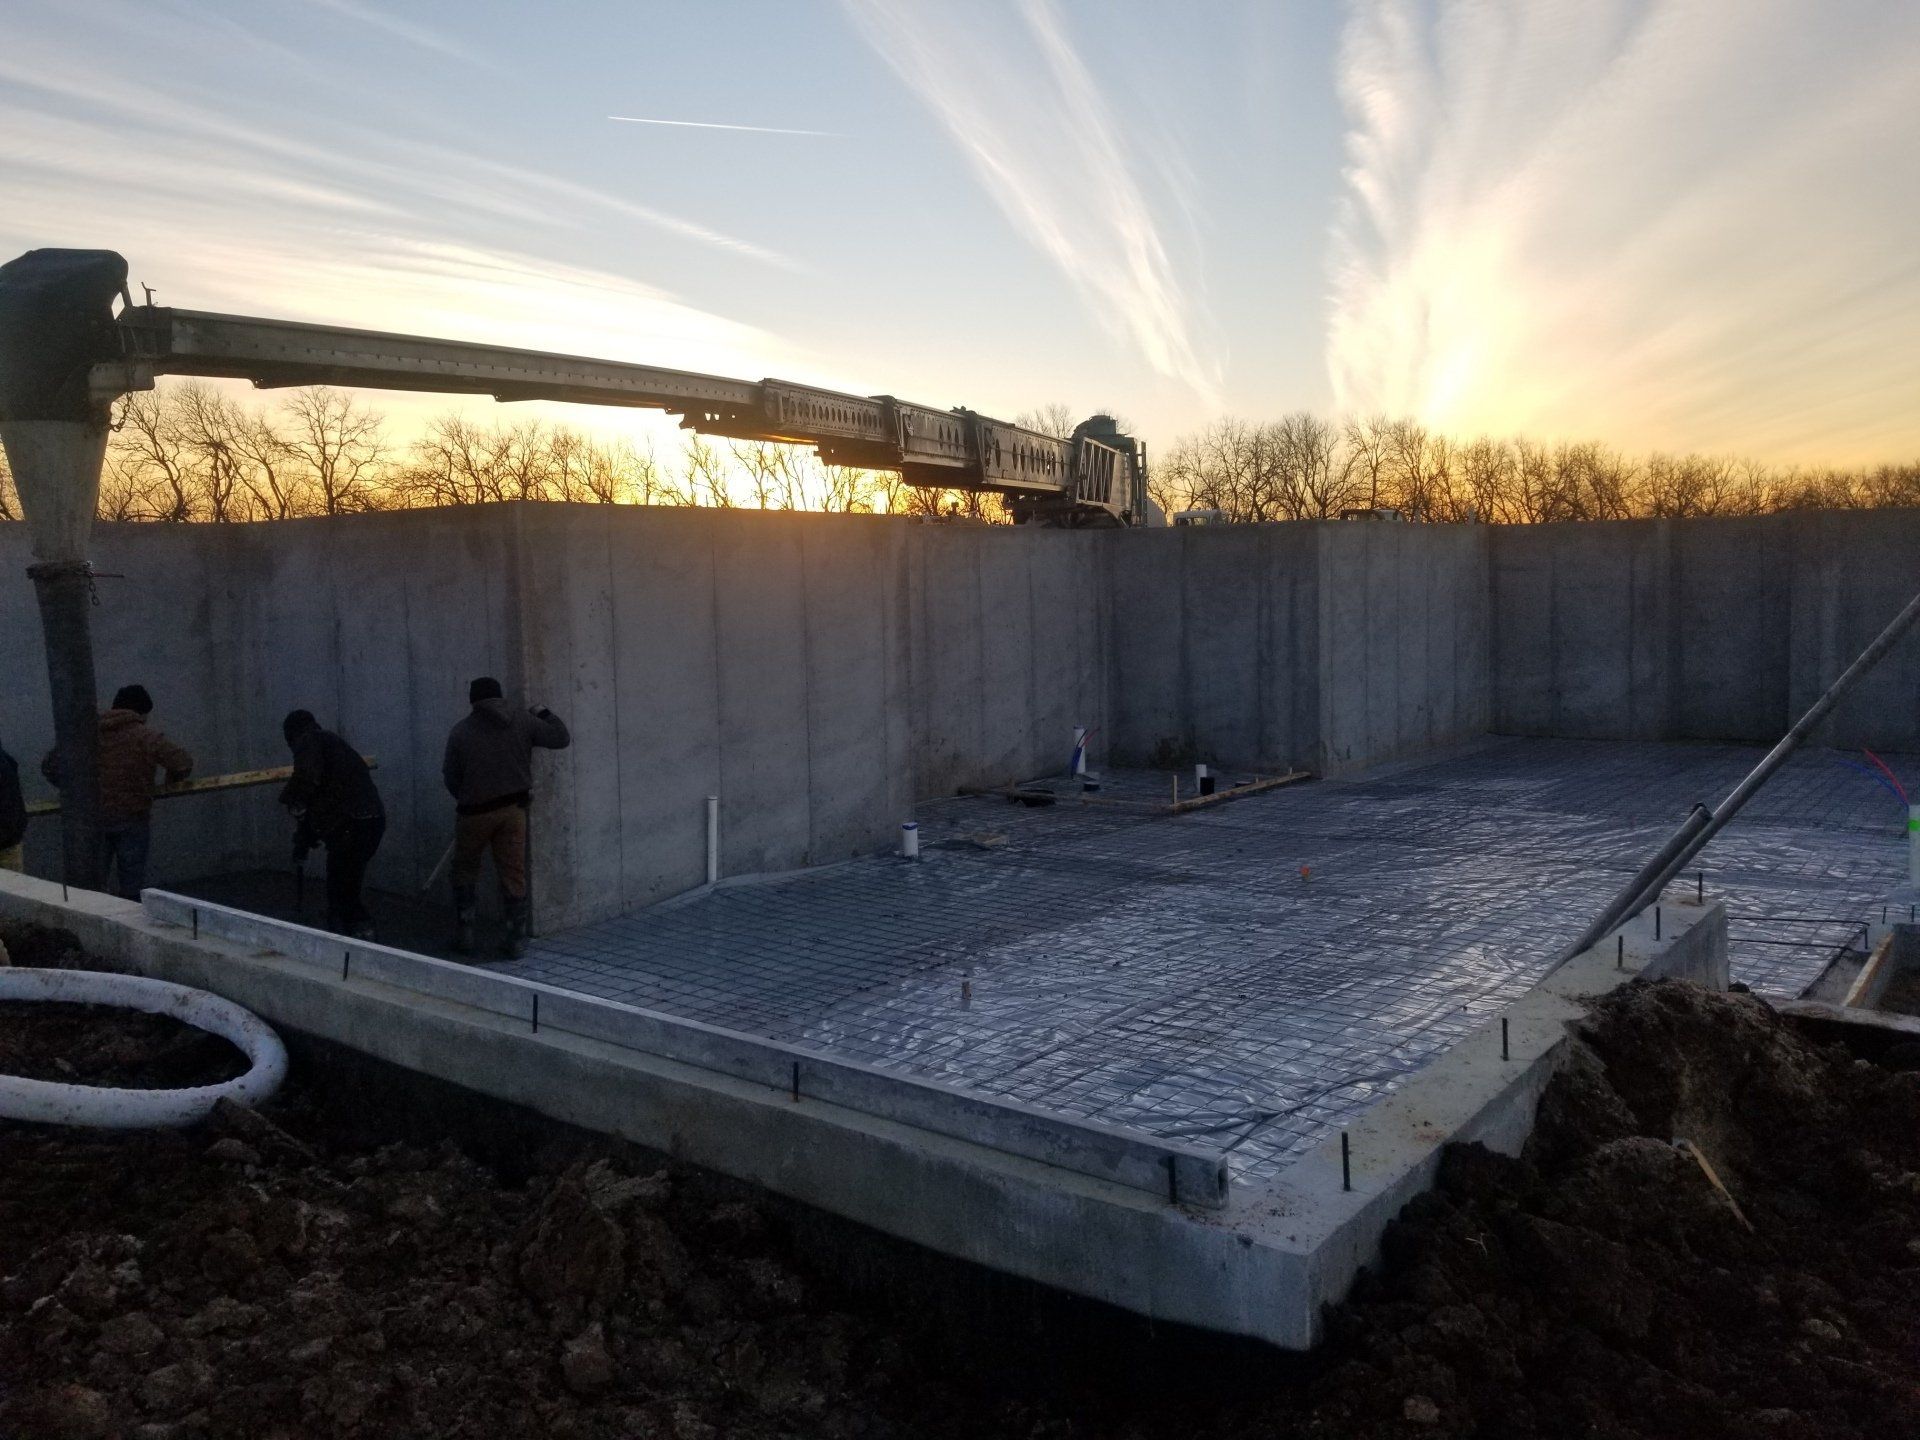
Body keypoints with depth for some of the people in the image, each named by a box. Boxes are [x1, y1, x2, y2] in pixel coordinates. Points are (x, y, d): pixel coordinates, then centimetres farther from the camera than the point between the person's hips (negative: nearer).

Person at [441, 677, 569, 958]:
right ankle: (517, 940, 10)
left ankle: (464, 936, 16)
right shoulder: (522, 721, -2)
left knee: (465, 870, 16)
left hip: (474, 811, -1)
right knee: (514, 874, 7)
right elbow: (560, 738, 4)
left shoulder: (461, 731, -4)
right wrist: (544, 713, 20)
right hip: (514, 808, 1)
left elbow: (450, 777, 0)